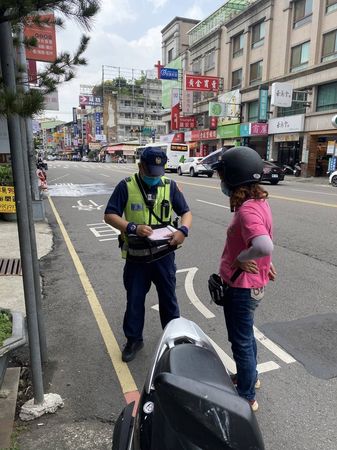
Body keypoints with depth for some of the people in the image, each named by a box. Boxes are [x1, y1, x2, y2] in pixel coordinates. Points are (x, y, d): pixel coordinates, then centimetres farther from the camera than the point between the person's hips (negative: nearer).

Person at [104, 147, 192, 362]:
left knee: (168, 297, 15)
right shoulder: (126, 186, -7)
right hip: (136, 255, -1)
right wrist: (133, 228, -24)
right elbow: (110, 215, -9)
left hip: (163, 254, 1)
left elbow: (186, 212, 3)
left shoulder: (170, 185, -2)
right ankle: (134, 339, 33)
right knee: (134, 299, 13)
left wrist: (183, 230, -18)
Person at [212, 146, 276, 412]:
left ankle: (246, 397, 31)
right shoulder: (259, 201, 2)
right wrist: (266, 264, 23)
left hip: (242, 287, -9)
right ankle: (250, 376, 50)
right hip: (252, 283, 9)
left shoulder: (247, 210, -29)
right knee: (246, 335, 27)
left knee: (241, 341, 10)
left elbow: (264, 247, -45)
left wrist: (241, 258, -27)